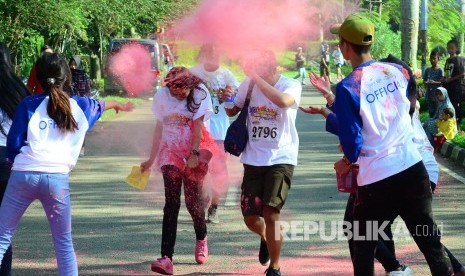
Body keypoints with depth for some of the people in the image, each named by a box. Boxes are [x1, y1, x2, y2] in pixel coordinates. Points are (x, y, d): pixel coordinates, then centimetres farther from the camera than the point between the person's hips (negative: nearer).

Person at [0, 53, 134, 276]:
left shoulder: (28, 105, 3)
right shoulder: (78, 106, 13)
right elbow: (99, 105, 36)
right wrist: (118, 105, 58)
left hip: (23, 175, -1)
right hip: (57, 178, 1)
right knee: (63, 243, 14)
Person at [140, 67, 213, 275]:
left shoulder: (199, 93, -8)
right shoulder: (162, 96, 0)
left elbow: (198, 125, -13)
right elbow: (159, 127, 10)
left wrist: (195, 154, -20)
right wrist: (152, 158, 14)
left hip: (194, 153, -1)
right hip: (170, 152, 1)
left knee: (192, 200, 0)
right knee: (171, 203, -10)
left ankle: (201, 239, 34)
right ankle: (166, 258, -18)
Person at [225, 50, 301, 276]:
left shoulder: (291, 86, -12)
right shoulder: (249, 85, 1)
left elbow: (283, 101, -35)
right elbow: (232, 111, 15)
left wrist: (256, 77, -33)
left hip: (281, 158, -4)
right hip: (253, 159, 4)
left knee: (270, 213, -16)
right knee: (250, 217, 5)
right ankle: (265, 238, 42)